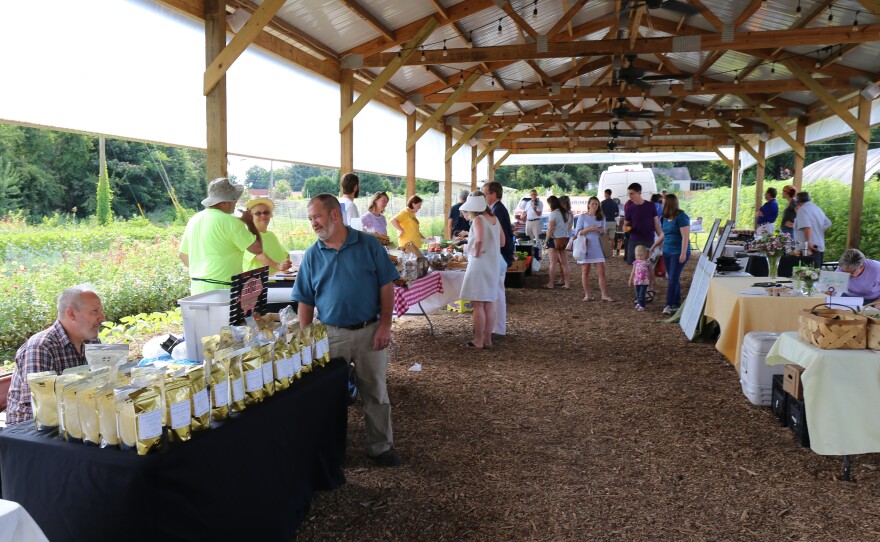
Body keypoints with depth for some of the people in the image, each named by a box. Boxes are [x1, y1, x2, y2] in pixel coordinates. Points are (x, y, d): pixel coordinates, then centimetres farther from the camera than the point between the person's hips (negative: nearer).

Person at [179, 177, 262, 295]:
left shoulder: (194, 219, 11)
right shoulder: (230, 222, -13)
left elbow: (183, 255, 19)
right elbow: (257, 249, -12)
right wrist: (250, 222, 1)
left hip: (196, 288, 8)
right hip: (221, 290, -8)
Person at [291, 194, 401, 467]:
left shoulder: (369, 244, -3)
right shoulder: (312, 255, 3)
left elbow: (387, 286, -3)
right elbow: (305, 301, 5)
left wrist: (385, 325, -9)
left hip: (370, 331, -1)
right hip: (331, 334, 2)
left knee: (376, 393, 9)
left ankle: (381, 447, 25)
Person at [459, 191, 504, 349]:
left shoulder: (478, 219, -13)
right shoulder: (494, 219, 10)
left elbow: (479, 240, -28)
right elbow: (502, 242, 15)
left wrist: (476, 253, -13)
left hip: (479, 264, -8)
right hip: (493, 264, 8)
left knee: (478, 304, -1)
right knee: (489, 304, 11)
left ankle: (478, 341, 5)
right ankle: (487, 340, 18)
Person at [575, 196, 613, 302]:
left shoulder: (601, 218, 10)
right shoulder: (582, 217, 0)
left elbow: (603, 234, 15)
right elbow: (578, 232, -4)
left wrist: (601, 231, -9)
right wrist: (589, 229, -18)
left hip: (597, 246, 2)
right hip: (585, 245, -2)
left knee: (601, 271, -4)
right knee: (585, 271, 3)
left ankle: (604, 294, -2)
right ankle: (587, 294, 11)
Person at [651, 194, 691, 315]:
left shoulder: (681, 217, -12)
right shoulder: (664, 218, 10)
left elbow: (685, 237, -16)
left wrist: (683, 253, -19)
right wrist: (653, 247, 24)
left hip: (678, 253, -7)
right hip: (667, 252, 7)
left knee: (673, 278, -8)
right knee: (672, 278, 8)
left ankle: (669, 305, -4)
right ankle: (676, 304, 15)